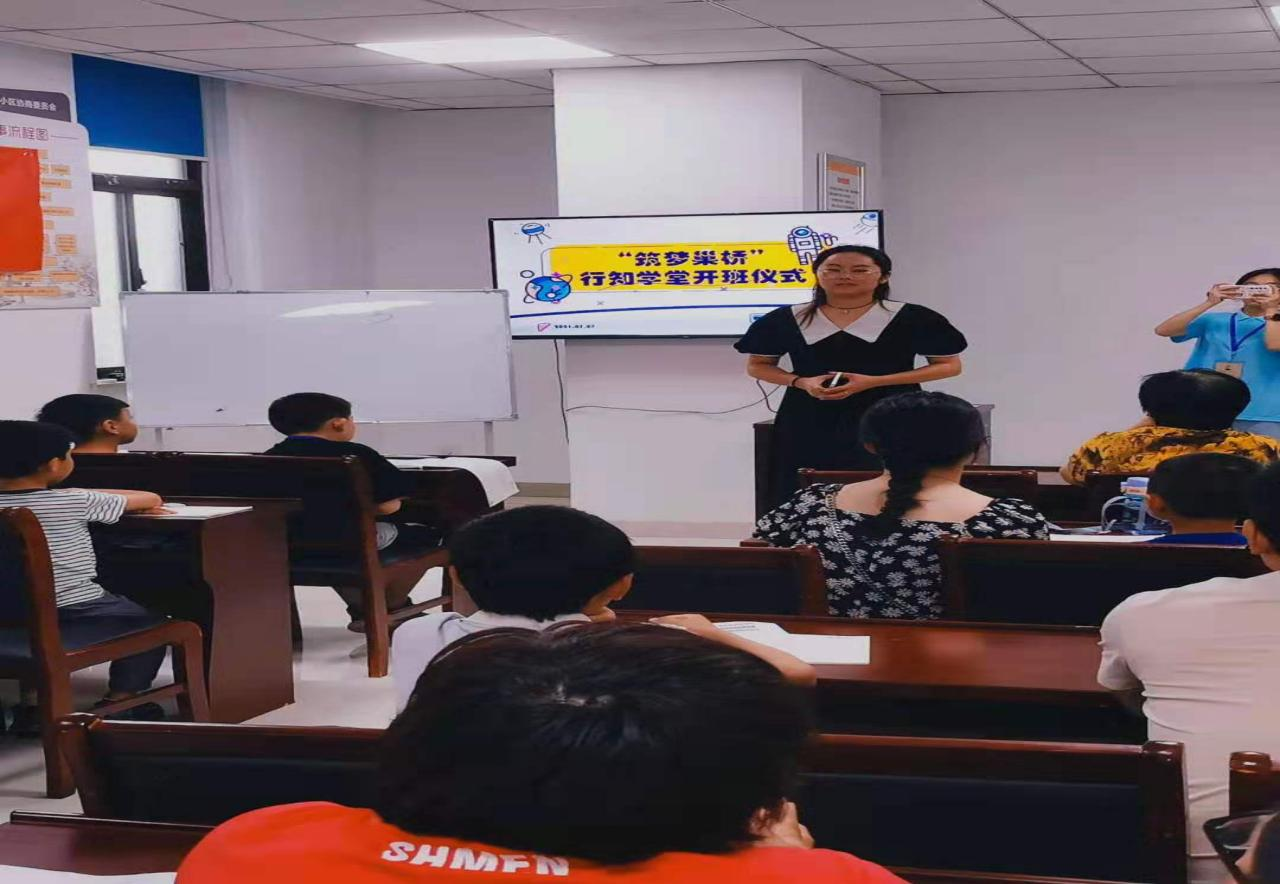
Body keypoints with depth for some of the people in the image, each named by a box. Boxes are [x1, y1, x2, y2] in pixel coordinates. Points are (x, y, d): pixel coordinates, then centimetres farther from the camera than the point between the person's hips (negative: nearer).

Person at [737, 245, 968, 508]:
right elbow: (757, 365, 13)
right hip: (809, 424, 2)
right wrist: (800, 382, -10)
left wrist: (873, 382, -12)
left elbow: (949, 366, -2)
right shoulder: (785, 320, 5)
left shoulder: (913, 319, -2)